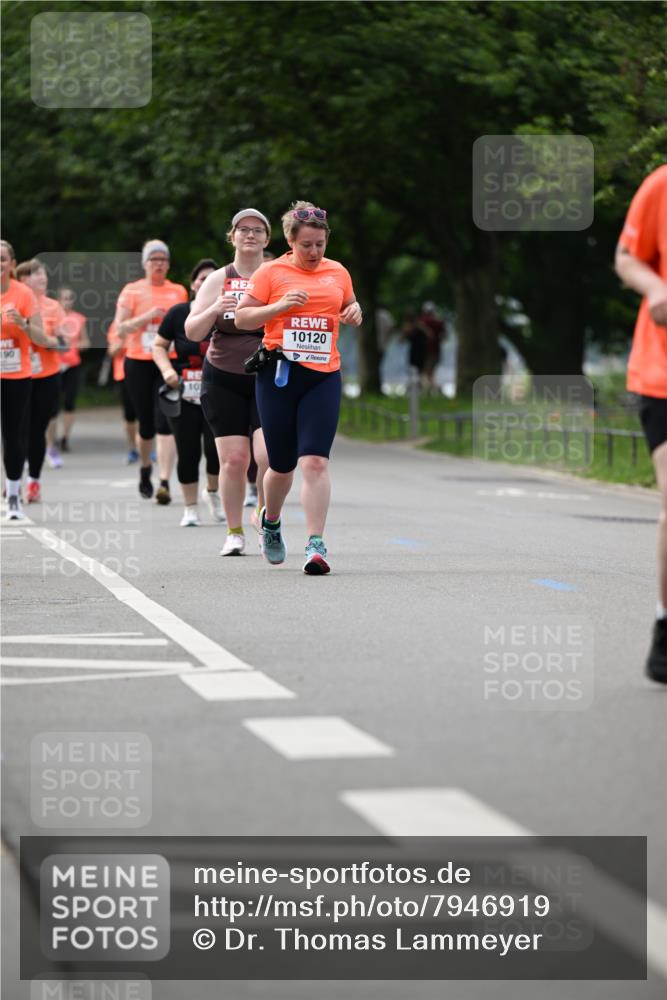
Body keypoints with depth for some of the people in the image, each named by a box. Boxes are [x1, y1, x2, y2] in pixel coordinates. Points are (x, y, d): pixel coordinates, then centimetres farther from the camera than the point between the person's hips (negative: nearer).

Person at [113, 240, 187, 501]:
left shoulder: (179, 292, 9)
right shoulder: (132, 291, 3)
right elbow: (120, 330, -4)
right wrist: (147, 316, -15)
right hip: (139, 364, 0)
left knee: (165, 423, -14)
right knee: (146, 425, 7)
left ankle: (164, 483, -19)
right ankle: (145, 469, 36)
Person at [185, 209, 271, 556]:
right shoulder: (218, 280, 5)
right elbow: (192, 332, 2)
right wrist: (214, 310, -17)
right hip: (224, 381, 1)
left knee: (268, 454, -17)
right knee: (234, 459, -5)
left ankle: (264, 513, 12)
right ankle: (234, 532, 10)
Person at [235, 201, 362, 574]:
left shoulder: (338, 272, 13)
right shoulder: (271, 272, 2)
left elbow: (351, 308, 28)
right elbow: (241, 318, 2)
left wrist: (355, 312, 4)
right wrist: (279, 306, -13)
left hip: (324, 375, 1)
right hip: (279, 373, -1)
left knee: (316, 461, -13)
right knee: (282, 464, 7)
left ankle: (316, 544, -15)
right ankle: (271, 522, 37)